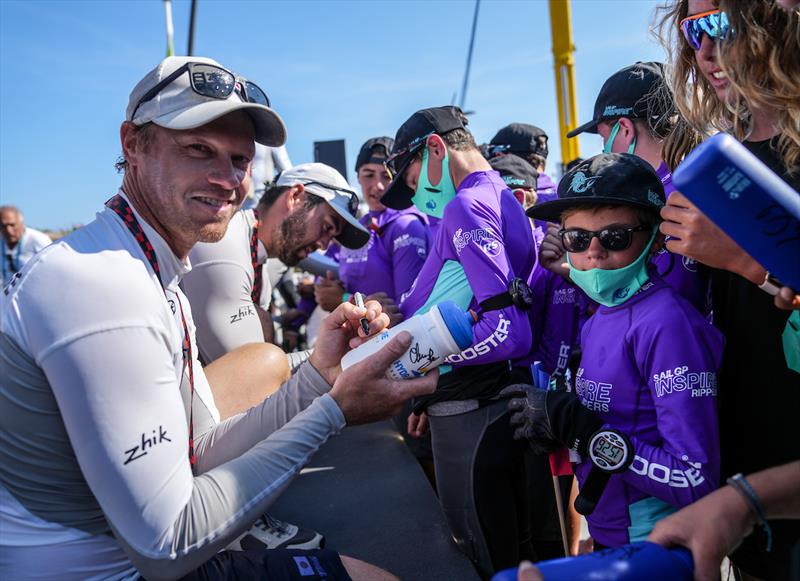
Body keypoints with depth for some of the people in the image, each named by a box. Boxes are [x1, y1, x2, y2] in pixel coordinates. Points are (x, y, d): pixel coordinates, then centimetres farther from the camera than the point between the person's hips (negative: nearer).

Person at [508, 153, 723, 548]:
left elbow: (696, 482, -25)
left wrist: (577, 426, -25)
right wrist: (555, 422, -11)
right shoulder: (598, 319, -1)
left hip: (655, 547, -6)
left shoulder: (667, 322, -23)